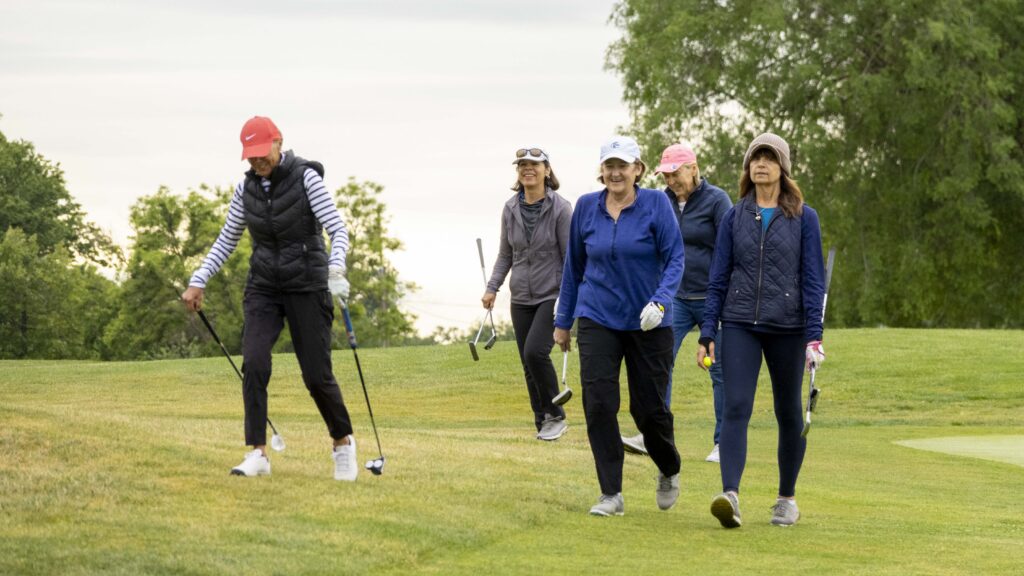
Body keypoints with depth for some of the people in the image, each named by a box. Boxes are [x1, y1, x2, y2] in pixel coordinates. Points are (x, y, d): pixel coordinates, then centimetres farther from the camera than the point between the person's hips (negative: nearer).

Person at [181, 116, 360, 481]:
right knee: (253, 362, -17)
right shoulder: (246, 189, 3)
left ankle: (343, 441, 24)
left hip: (307, 286, -4)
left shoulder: (306, 178, -11)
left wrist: (336, 268, -35)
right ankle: (258, 454, -16)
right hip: (264, 287, 4)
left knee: (317, 375, -2)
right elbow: (227, 241, 13)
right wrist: (198, 282, 4)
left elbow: (338, 230, -16)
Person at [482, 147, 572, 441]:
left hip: (552, 296, -5)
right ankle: (543, 423, 13)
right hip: (521, 297, 5)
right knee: (529, 364, 4)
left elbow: (571, 257, -8)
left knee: (535, 351, -21)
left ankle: (555, 416, -5)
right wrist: (492, 287, 3)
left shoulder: (560, 208, -9)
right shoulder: (511, 209, 6)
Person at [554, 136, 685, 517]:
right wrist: (563, 321, 15)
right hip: (597, 320, 2)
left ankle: (669, 471, 33)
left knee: (649, 407, 2)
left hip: (647, 323, -2)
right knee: (599, 405, -10)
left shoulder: (656, 204, -6)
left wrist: (660, 301, -25)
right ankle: (611, 495, -4)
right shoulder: (586, 207, 3)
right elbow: (574, 266, 13)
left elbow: (675, 259, -9)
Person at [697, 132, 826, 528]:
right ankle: (730, 496, -25)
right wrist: (707, 335, 4)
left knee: (789, 413, 8)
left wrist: (814, 336, -9)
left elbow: (813, 280, -1)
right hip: (740, 325, 1)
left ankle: (787, 499, 21)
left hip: (788, 327, -1)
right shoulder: (734, 217, 7)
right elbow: (719, 278, 9)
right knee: (736, 406, -14)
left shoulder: (803, 218, 1)